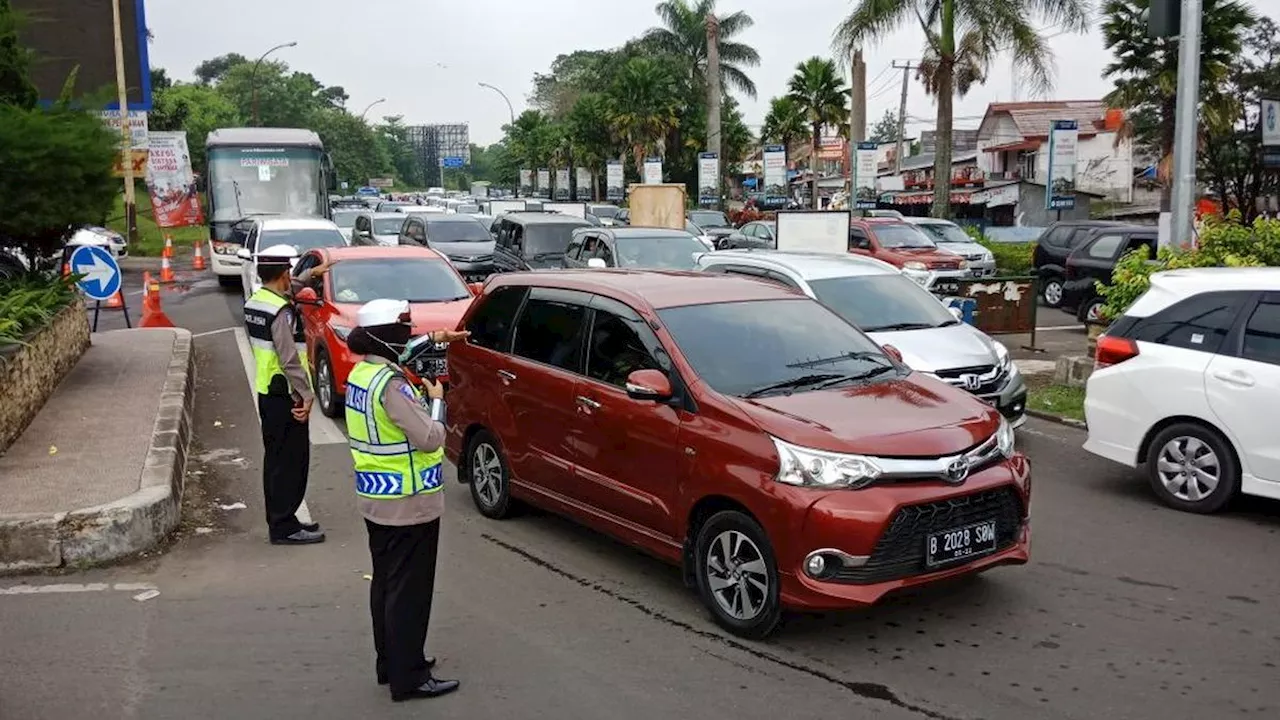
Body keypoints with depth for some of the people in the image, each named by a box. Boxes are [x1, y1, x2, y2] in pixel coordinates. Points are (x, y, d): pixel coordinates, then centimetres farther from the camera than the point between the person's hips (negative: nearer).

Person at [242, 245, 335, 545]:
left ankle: (278, 521, 25)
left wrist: (311, 273, 39)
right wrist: (306, 394, -22)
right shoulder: (281, 312, -21)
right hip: (285, 396, -10)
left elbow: (285, 289, 31)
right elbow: (290, 359, -26)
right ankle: (284, 528, 1)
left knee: (275, 460, 16)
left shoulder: (255, 301, 8)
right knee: (290, 462, -4)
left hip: (265, 391, 10)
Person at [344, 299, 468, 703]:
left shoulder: (361, 373, 5)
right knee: (409, 590, -1)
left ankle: (390, 663, 30)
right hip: (407, 503, -10)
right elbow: (430, 439, -24)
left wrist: (432, 342, 17)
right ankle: (408, 679, 7)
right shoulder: (392, 385, -23)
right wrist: (436, 399, -9)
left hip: (376, 498, 10)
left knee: (386, 582, 18)